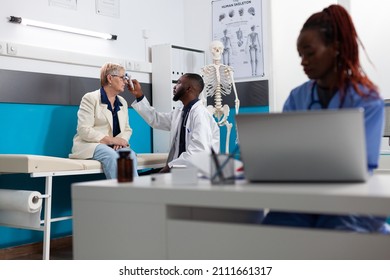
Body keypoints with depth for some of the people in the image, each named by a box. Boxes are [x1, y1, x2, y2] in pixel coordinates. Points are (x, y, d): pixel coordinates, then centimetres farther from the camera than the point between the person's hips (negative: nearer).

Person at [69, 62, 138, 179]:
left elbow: (127, 129, 16)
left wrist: (121, 140, -9)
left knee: (130, 154, -29)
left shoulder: (122, 102, 19)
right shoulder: (90, 98, -1)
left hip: (115, 147, 5)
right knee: (111, 156, -37)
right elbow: (84, 130, -11)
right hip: (90, 145, -5)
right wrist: (111, 140, -19)